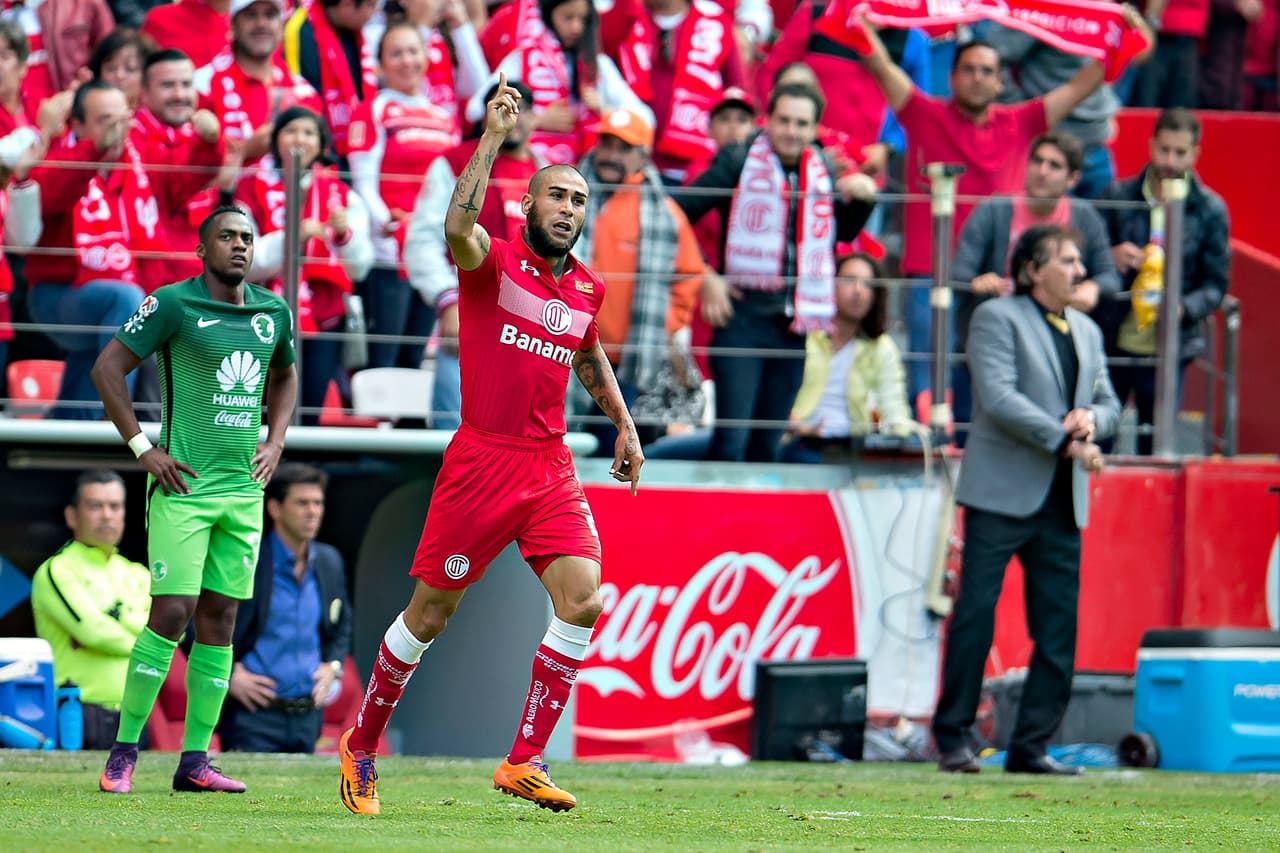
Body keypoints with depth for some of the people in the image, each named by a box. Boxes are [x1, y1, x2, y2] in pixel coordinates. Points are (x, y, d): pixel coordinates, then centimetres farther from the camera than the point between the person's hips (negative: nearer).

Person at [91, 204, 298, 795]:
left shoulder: (274, 313, 10)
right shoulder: (172, 304, -8)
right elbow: (107, 368, -6)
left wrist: (275, 443, 14)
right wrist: (141, 447, -10)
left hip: (244, 487, 6)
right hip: (184, 482, -6)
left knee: (220, 617, 5)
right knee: (173, 610, -12)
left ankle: (194, 760, 9)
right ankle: (124, 751, -4)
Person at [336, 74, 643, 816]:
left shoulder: (588, 287, 11)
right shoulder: (494, 262, -5)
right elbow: (458, 226, -29)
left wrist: (624, 425, 27)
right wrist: (494, 135, -30)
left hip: (552, 468, 5)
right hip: (482, 462, -5)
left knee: (583, 599, -13)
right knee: (430, 613, 2)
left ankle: (524, 761, -8)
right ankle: (362, 746, 21)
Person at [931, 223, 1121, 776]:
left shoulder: (1087, 331, 19)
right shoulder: (997, 318, -3)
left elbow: (1108, 403, 21)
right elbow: (998, 398, -14)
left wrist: (1091, 418, -3)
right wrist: (1065, 441, -19)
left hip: (1062, 502, 6)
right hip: (1002, 495, -6)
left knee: (1059, 628, 3)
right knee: (975, 614, -6)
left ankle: (1031, 746, 8)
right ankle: (953, 740, 0)